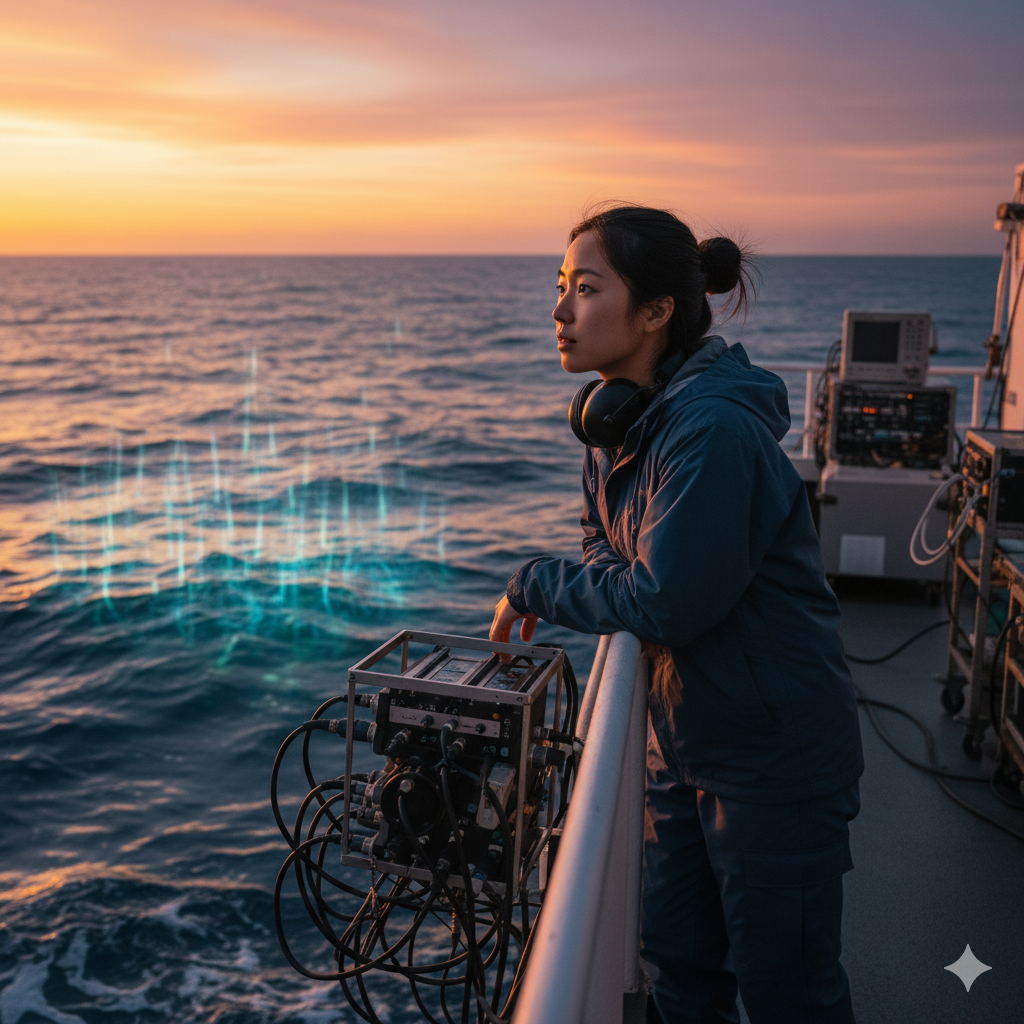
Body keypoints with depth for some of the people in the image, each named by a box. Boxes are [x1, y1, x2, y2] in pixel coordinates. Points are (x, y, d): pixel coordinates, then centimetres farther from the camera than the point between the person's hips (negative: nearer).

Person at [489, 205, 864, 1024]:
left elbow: (667, 603, -28)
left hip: (779, 755, -8)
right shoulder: (620, 418, 1)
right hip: (686, 739, 8)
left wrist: (536, 587, -15)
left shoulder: (713, 431, -28)